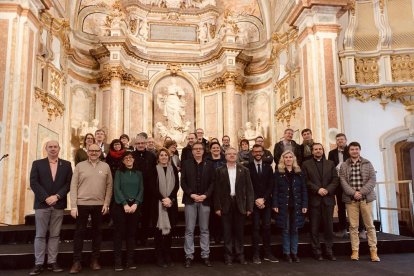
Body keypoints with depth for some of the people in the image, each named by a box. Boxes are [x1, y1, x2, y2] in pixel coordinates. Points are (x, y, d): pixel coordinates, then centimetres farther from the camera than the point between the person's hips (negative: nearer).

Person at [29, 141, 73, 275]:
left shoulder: (66, 165, 8)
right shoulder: (37, 163, 6)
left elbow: (68, 183, 2)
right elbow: (34, 183, -3)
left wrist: (57, 196, -11)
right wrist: (46, 198, -13)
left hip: (58, 204, 1)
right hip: (42, 204, -1)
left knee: (55, 235, 5)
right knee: (40, 235, 2)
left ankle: (52, 262, 11)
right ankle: (38, 263, 8)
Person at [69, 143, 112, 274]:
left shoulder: (105, 167, 5)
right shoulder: (80, 166, 2)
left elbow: (109, 186, 5)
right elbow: (73, 186, -1)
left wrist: (106, 203, -3)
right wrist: (73, 206, -7)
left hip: (99, 205, 1)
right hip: (82, 204, -1)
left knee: (97, 232, 9)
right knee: (79, 232, 4)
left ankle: (95, 260, 22)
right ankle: (77, 262, 13)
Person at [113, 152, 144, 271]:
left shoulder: (138, 173, 10)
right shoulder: (119, 172, 3)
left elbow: (141, 190, 4)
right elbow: (116, 189, -7)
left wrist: (135, 204, -10)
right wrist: (125, 204, -15)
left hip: (134, 206, 2)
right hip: (120, 205, -2)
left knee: (131, 233, 5)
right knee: (119, 233, -1)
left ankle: (130, 260, 12)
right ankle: (118, 261, 5)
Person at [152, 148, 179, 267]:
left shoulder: (173, 169, 8)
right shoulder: (154, 170, 1)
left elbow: (176, 185, 3)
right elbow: (153, 187, -4)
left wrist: (170, 199, -11)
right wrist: (163, 199, -15)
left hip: (171, 202, 2)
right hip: (158, 203, -2)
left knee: (169, 228, 5)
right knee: (159, 229, -1)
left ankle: (168, 256, 14)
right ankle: (160, 257, 6)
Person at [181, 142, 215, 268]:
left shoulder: (209, 165, 7)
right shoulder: (186, 163, 4)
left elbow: (212, 182, 3)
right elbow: (183, 182, 0)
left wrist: (205, 195, -10)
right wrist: (191, 194, -12)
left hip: (204, 200, 1)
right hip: (190, 200, -1)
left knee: (204, 229, 8)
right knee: (189, 230, 2)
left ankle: (205, 255, 16)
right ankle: (189, 256, 10)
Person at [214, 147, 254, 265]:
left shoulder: (244, 170, 3)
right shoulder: (220, 171, 2)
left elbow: (249, 189, 2)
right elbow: (217, 190, 0)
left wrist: (249, 207, -3)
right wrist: (217, 207, -6)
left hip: (240, 204, 1)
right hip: (226, 205, 0)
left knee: (239, 231, 8)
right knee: (227, 232, 5)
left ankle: (240, 255, 20)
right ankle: (228, 256, 15)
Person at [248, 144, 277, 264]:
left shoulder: (268, 167, 10)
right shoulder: (248, 167, 0)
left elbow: (271, 185, 5)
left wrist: (263, 199, -7)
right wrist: (256, 200, -10)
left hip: (266, 202, 3)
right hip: (254, 202, -3)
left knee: (267, 227, 4)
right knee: (256, 228, -2)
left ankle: (267, 253, 11)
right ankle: (256, 254, 3)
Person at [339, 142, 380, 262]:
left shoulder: (367, 164, 7)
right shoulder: (344, 166, 7)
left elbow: (372, 179, -2)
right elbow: (343, 182, -1)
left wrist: (361, 192, -13)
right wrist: (353, 193, -14)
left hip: (366, 198, 0)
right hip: (350, 199, 0)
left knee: (370, 225, 3)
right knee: (353, 226, 2)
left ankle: (373, 251, 10)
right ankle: (355, 250, 8)